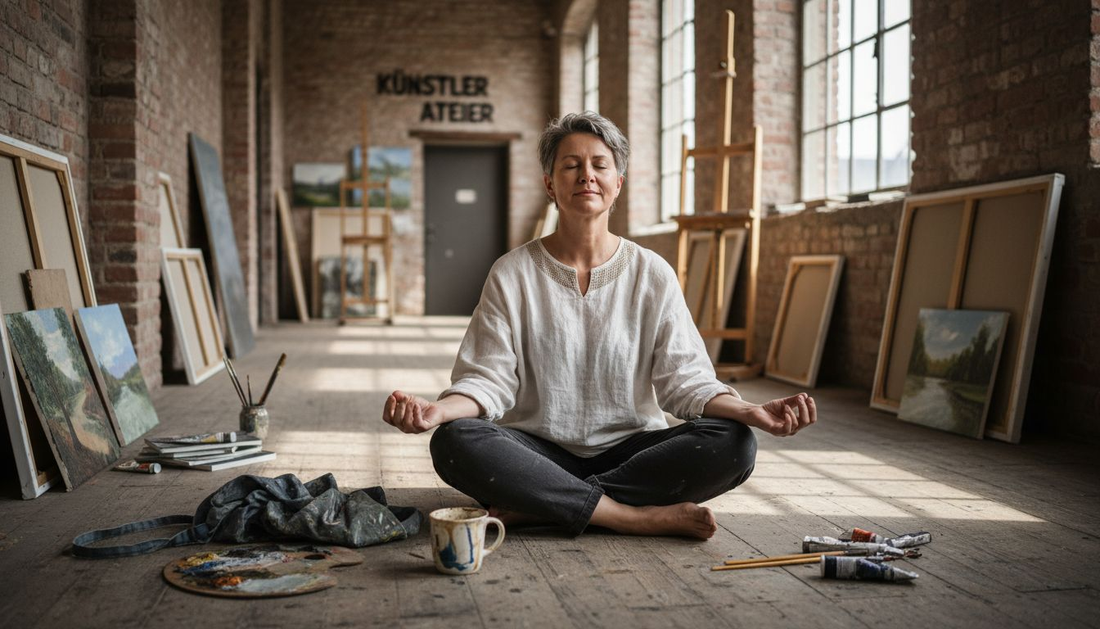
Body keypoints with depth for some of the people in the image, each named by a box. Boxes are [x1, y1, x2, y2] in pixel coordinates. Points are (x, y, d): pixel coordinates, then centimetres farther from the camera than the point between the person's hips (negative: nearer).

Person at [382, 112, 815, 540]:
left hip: (629, 451, 1)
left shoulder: (653, 275, 4)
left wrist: (751, 412, -22)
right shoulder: (512, 274, 2)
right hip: (539, 451, -1)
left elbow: (684, 377, -2)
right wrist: (440, 409, -27)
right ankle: (644, 517, -28)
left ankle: (538, 506, -25)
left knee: (733, 444, -26)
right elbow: (488, 377, -4)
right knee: (455, 441, -31)